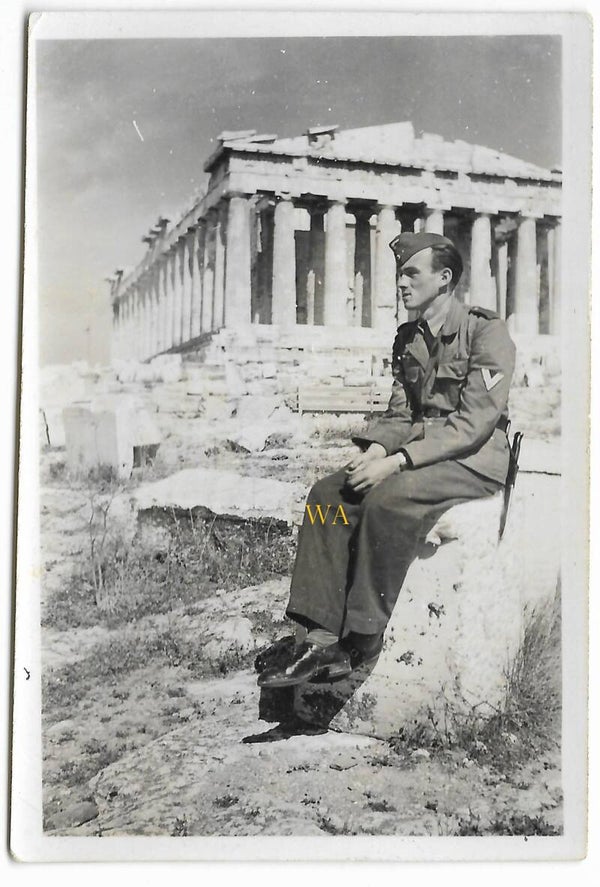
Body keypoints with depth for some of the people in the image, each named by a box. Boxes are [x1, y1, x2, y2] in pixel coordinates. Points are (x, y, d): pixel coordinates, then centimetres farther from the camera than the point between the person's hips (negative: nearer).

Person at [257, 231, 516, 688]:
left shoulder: (487, 331, -9)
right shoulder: (408, 338, 15)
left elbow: (473, 422, -18)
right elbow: (399, 414, 13)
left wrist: (397, 461, -25)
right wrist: (374, 449, -10)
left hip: (476, 460, -7)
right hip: (417, 454, 7)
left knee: (386, 498, -34)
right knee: (329, 494, -16)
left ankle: (362, 643, -23)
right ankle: (320, 638, -22)